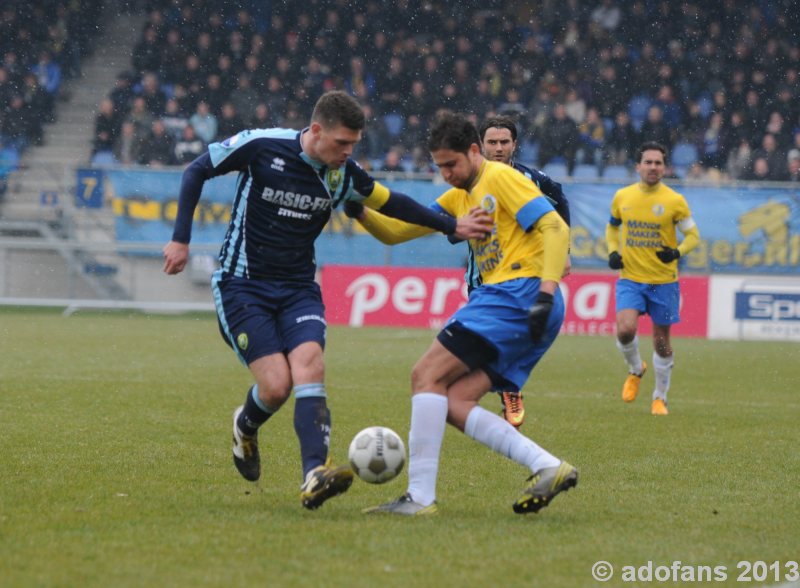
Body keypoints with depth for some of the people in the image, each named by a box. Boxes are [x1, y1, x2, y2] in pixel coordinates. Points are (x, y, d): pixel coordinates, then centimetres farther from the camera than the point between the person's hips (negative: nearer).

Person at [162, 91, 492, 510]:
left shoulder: (344, 176, -2)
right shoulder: (261, 146, -14)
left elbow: (389, 202, 15)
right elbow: (196, 172, -2)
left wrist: (453, 226, 11)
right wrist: (181, 238, -5)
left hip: (298, 288, 3)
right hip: (242, 285, -3)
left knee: (309, 367, -22)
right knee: (277, 385, -16)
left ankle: (314, 476, -34)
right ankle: (245, 428, 20)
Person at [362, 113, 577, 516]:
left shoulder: (500, 177, -1)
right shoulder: (458, 198, 25)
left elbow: (555, 228, -11)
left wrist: (546, 294, -21)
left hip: (518, 295, -9)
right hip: (503, 299, 9)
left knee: (427, 374, -14)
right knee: (452, 402, -2)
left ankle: (420, 496, -18)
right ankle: (547, 467, -10)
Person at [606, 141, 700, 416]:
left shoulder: (674, 201, -6)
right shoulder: (622, 197, 1)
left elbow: (693, 235, 0)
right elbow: (612, 226, 19)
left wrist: (677, 252, -19)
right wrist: (613, 252, 1)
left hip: (664, 281, -1)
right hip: (630, 278, 1)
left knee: (661, 339, 6)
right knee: (625, 329, -20)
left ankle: (660, 398, 24)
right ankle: (636, 370, 12)